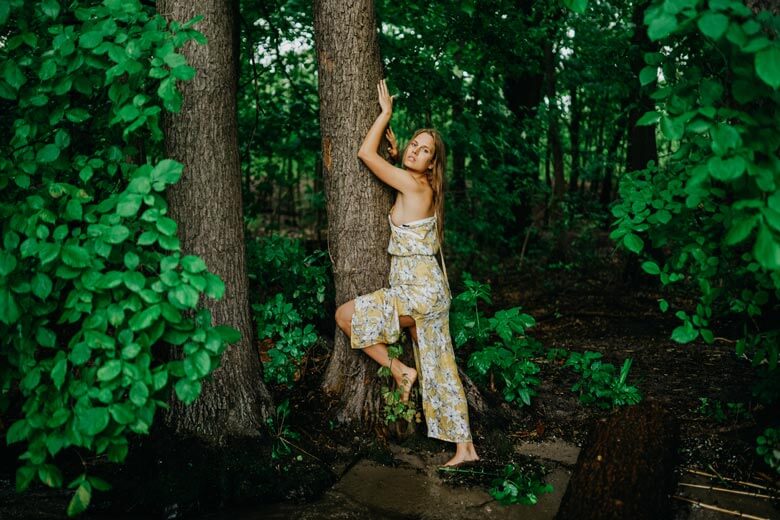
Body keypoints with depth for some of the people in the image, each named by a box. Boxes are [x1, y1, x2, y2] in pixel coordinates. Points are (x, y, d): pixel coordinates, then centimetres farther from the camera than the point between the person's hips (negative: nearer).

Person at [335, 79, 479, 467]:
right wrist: (394, 146, 23)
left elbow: (366, 152, -12)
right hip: (427, 290, 10)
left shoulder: (414, 185, -13)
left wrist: (386, 112, -3)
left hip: (419, 291, -10)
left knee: (345, 314, -3)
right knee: (438, 368, 12)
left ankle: (400, 371, 4)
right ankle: (465, 448, 20)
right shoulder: (419, 187, 12)